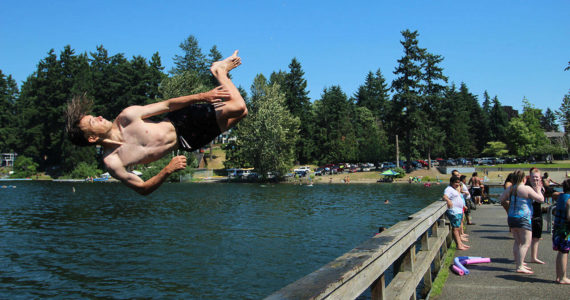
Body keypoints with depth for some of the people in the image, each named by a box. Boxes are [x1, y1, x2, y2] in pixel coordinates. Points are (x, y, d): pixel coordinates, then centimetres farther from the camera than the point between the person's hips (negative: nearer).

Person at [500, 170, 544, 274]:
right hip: (523, 218, -7)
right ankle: (520, 267, -11)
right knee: (526, 243, -5)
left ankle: (518, 264, 23)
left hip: (511, 218, 7)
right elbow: (541, 199, -6)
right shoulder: (527, 189, -12)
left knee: (517, 242, 16)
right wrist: (538, 190, 11)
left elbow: (502, 200, 18)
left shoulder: (510, 189, 6)